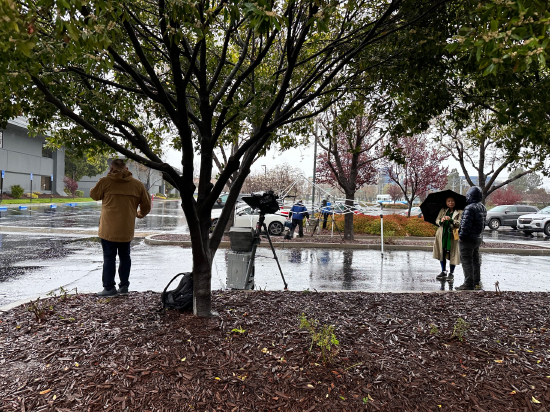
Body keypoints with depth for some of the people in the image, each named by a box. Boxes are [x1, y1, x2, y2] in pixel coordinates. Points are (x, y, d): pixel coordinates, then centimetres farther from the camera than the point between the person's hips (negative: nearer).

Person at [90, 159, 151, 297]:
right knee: (125, 257, 14)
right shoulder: (137, 184, 2)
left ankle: (109, 287, 7)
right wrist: (141, 214, 29)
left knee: (109, 258, 4)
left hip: (108, 229, -3)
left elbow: (93, 195, 12)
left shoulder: (105, 181, -6)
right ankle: (124, 286, 19)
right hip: (127, 230, 3)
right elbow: (146, 205, 8)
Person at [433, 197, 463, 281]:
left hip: (453, 236, -3)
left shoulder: (459, 212, 0)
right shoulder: (442, 210, 10)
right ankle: (443, 272, 23)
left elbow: (459, 223, -11)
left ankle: (451, 273, 13)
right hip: (442, 235, 3)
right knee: (442, 253, 9)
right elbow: (436, 221, 5)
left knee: (452, 254, 0)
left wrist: (451, 220, -27)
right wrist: (441, 221, -17)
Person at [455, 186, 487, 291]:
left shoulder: (470, 208, -20)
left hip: (468, 239, -10)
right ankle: (476, 282, 27)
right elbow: (483, 224, 17)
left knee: (466, 261, -4)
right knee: (475, 261, 18)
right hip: (478, 238, 10)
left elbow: (466, 224, -23)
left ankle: (469, 284, -2)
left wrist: (461, 236, -16)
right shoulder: (482, 208, 11)